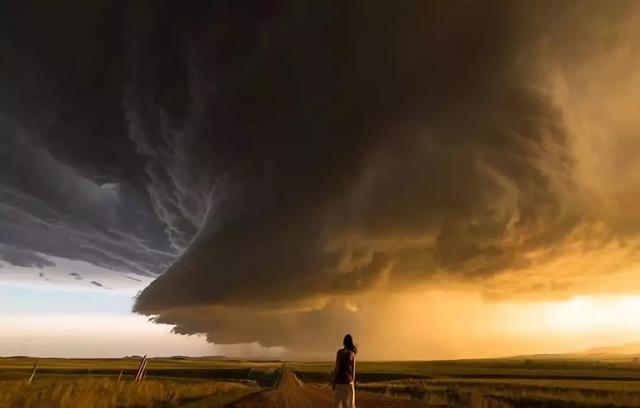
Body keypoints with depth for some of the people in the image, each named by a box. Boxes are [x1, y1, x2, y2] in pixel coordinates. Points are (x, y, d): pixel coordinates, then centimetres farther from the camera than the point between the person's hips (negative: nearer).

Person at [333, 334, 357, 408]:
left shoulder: (340, 351, -8)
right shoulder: (352, 354, 3)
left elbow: (336, 367, -11)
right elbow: (353, 370, 4)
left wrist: (333, 382, -5)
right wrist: (352, 383, 12)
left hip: (339, 380, -3)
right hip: (348, 380, 3)